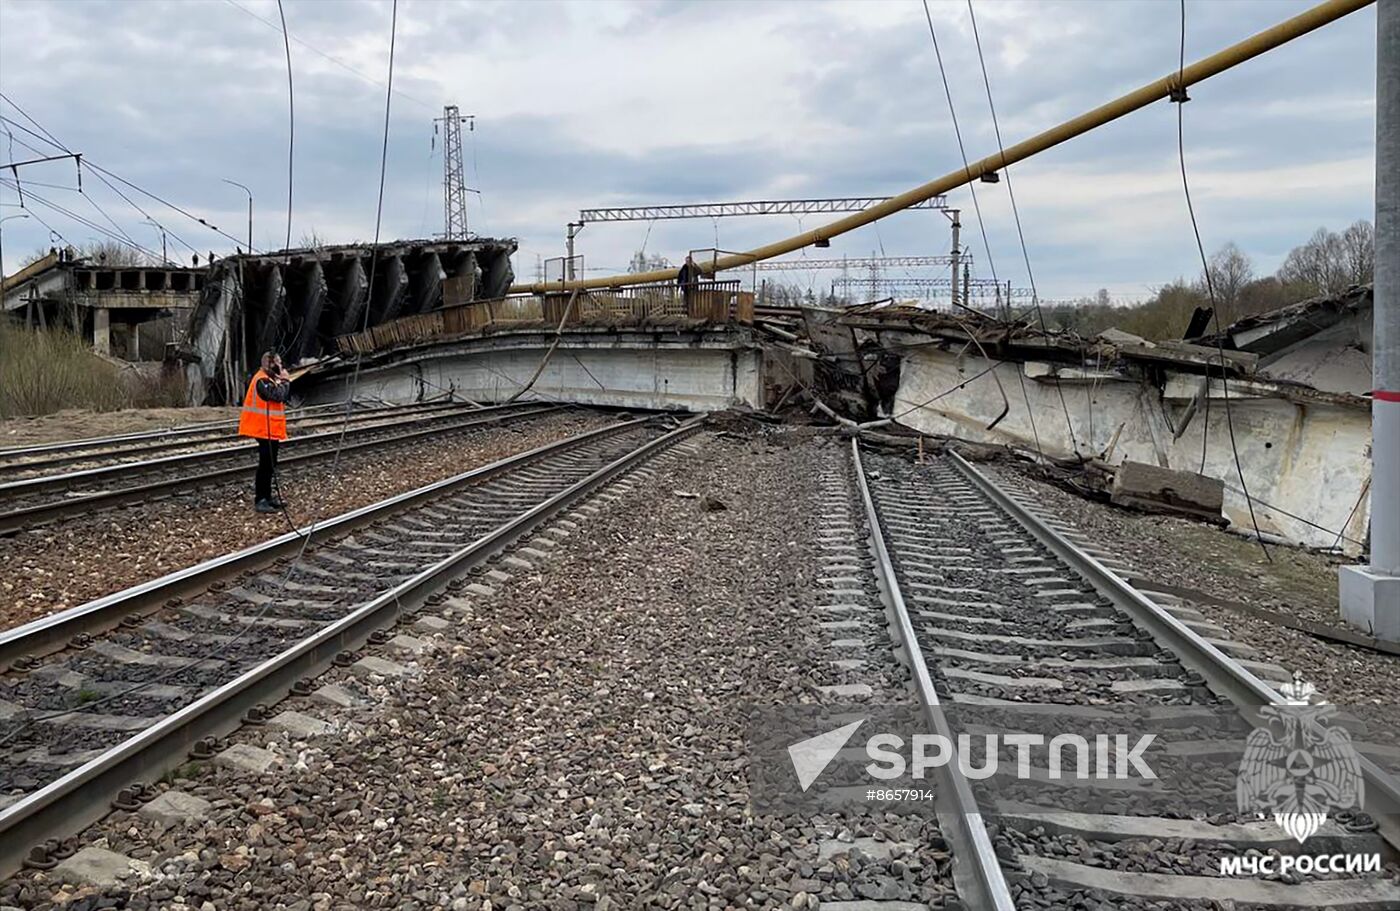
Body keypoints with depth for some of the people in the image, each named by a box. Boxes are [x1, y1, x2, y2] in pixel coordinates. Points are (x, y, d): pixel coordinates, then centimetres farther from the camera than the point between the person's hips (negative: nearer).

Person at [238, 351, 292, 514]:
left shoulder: (269, 379, 15)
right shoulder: (262, 380, -17)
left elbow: (284, 397, 16)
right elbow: (278, 396, -25)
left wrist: (284, 381, 3)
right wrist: (285, 381, -13)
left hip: (271, 429, 10)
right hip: (266, 430, -10)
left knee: (270, 464, 15)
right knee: (265, 465, -9)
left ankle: (267, 496, 22)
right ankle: (260, 500, -7)